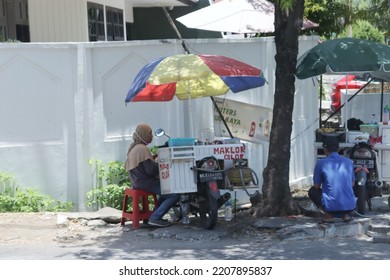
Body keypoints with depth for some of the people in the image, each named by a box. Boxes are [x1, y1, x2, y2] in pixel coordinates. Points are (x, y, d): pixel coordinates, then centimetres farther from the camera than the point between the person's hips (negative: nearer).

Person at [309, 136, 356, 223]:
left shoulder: (321, 163, -4)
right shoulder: (348, 162, 7)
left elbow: (316, 186, 6)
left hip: (331, 207, -4)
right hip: (350, 206, 4)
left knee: (312, 191, 23)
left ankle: (328, 215, 3)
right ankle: (345, 215, 12)